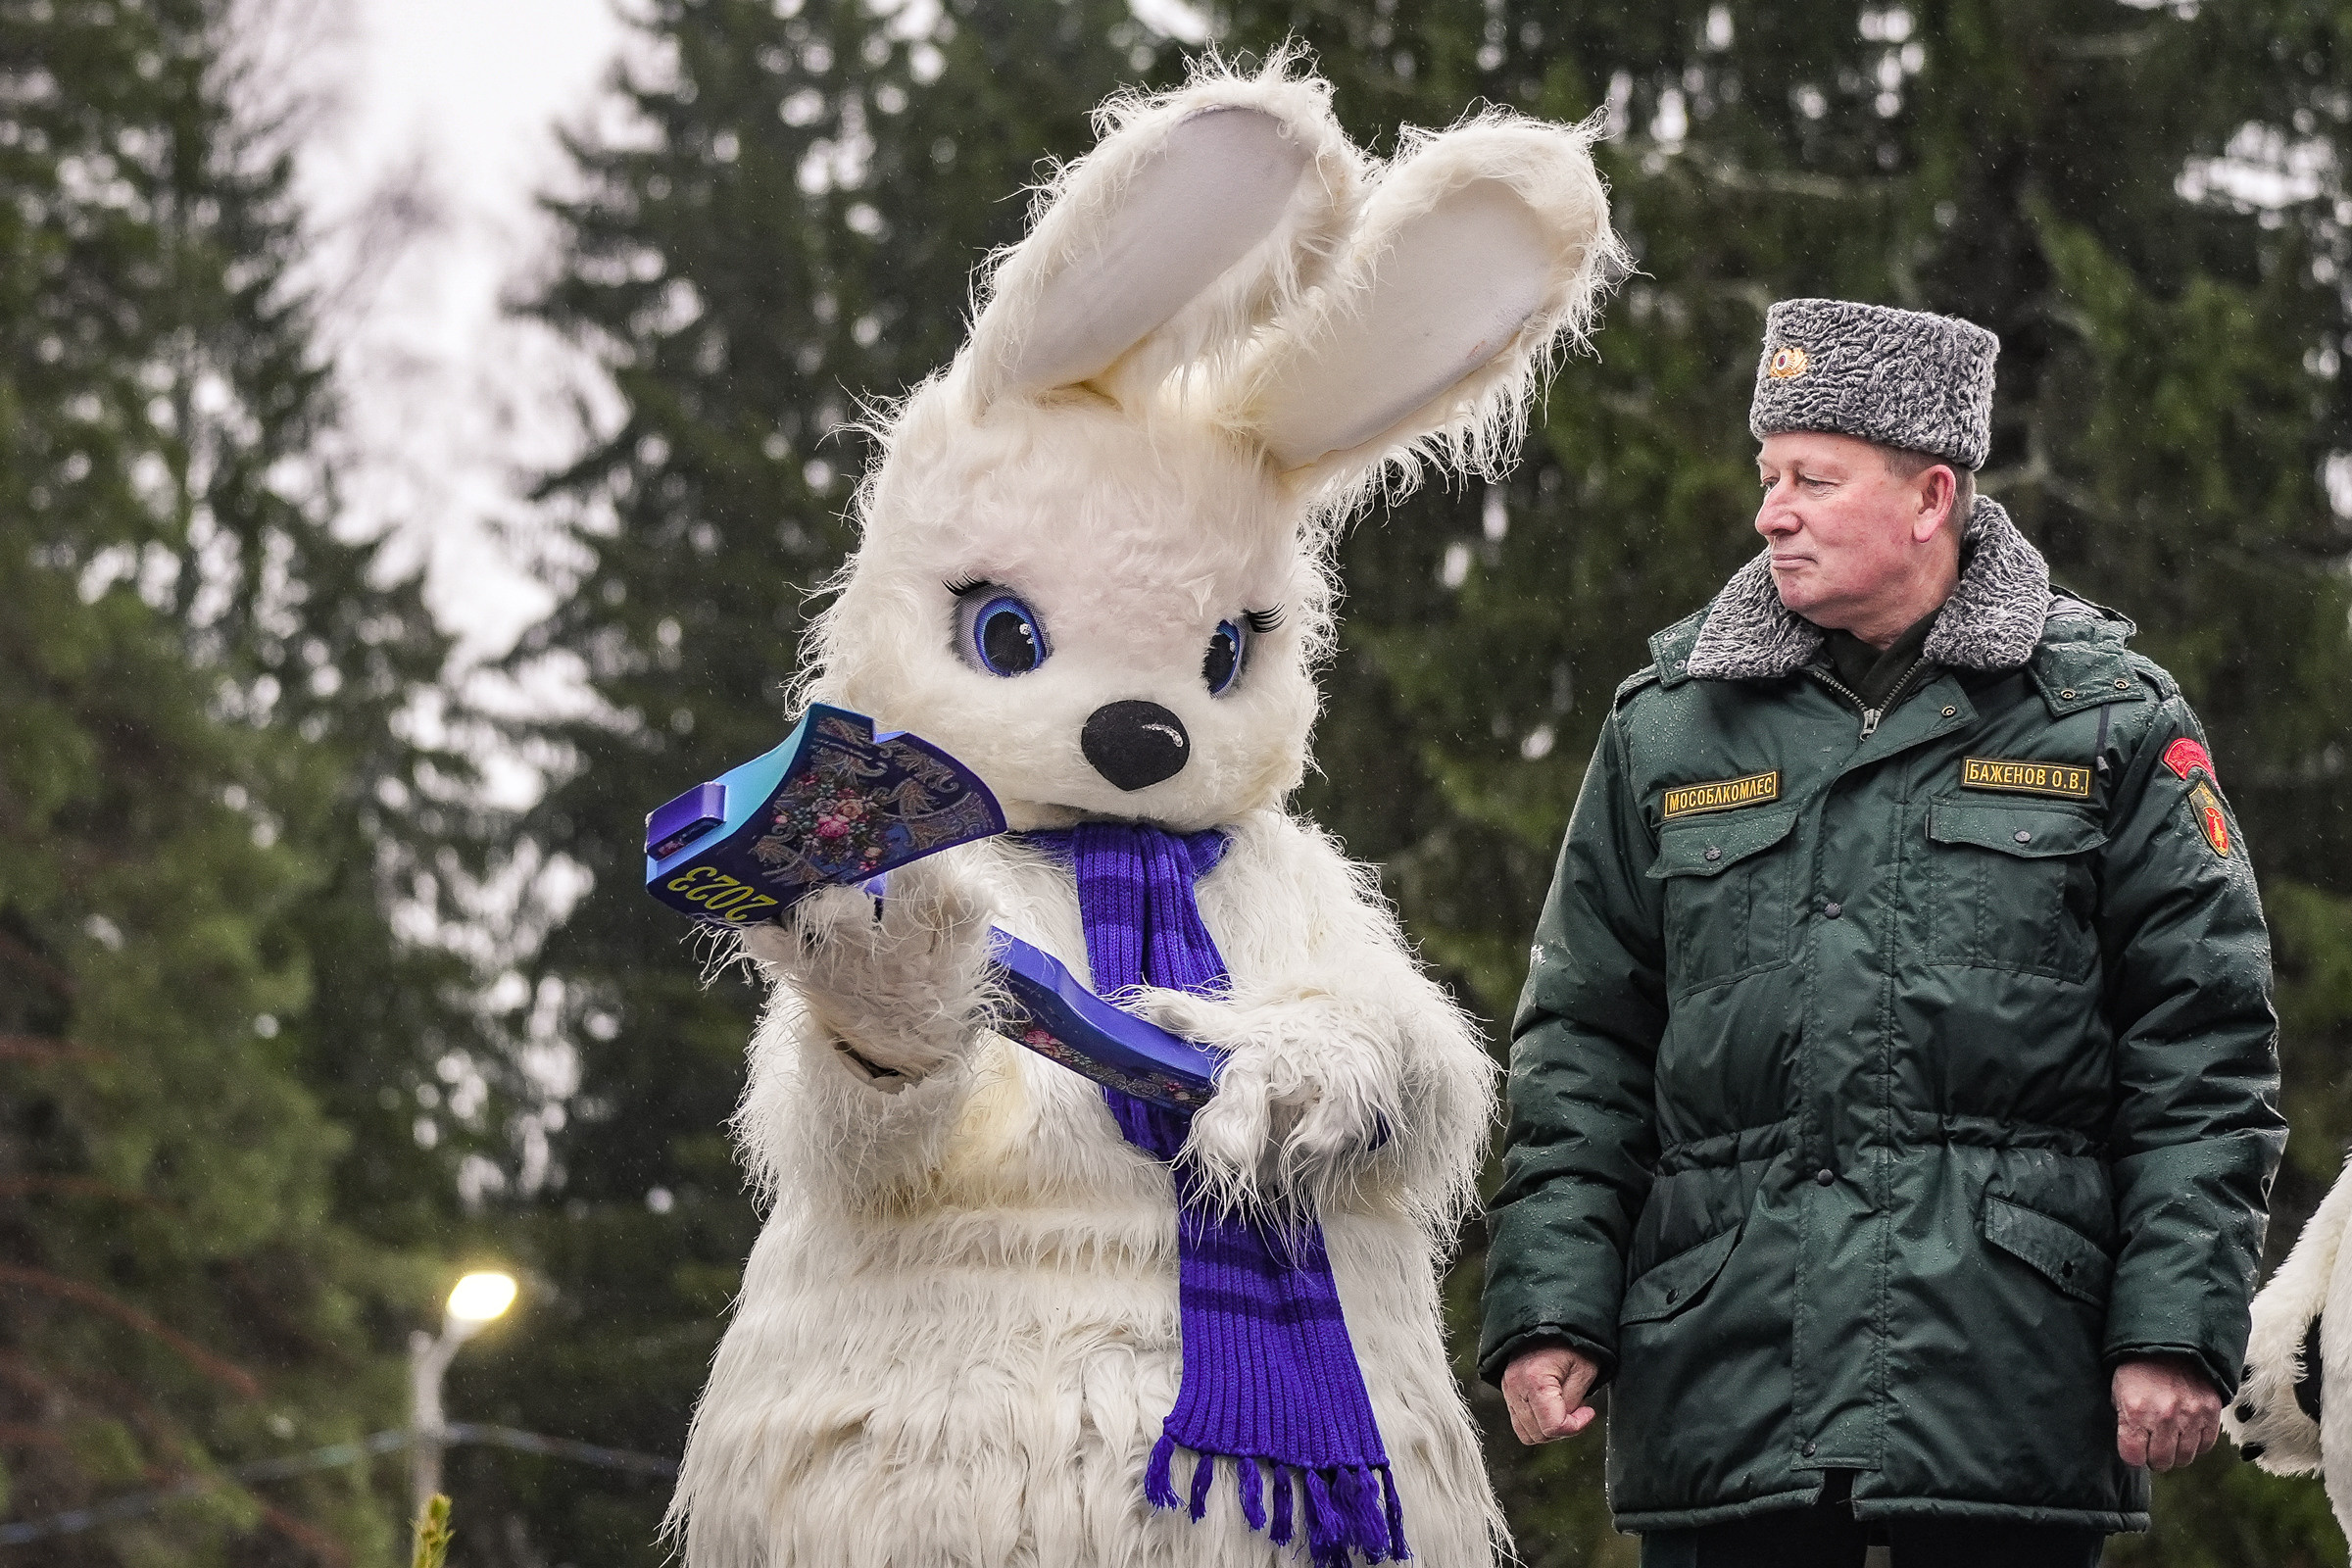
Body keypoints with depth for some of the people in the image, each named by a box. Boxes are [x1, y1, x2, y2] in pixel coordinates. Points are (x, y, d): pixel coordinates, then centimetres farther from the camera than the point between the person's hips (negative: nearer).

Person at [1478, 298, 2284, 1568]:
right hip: (1722, 1381, 2)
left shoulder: (2110, 723, 6)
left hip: (2013, 1393, -2)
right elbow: (1581, 1051, 13)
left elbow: (2205, 1055, 3)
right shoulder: (1662, 731, 12)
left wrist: (2176, 1331, -5)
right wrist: (1547, 1311, 2)